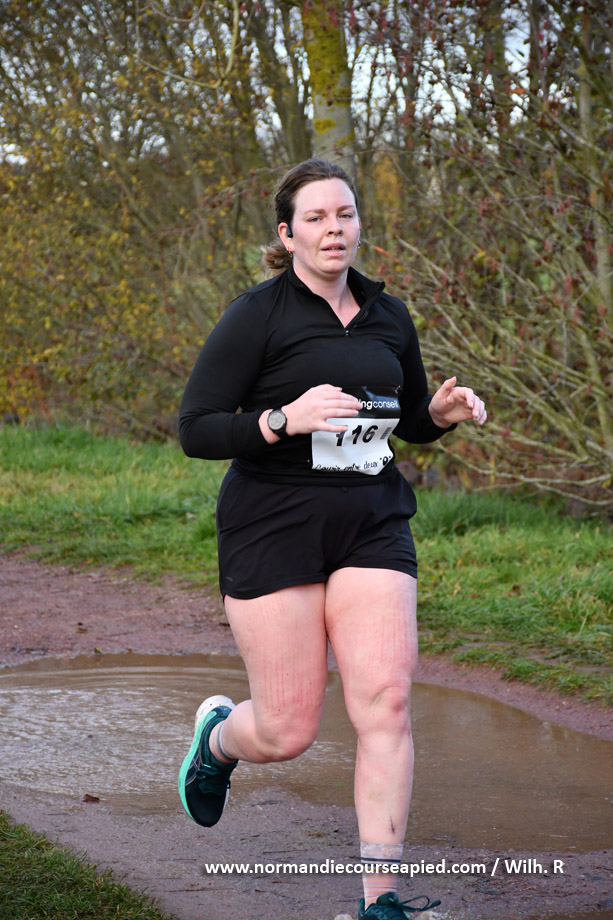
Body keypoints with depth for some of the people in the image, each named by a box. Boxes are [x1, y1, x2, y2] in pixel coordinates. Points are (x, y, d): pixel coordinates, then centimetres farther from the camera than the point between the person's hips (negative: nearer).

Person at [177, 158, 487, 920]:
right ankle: (219, 735, 38)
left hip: (371, 525, 4)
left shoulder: (387, 316, 10)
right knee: (287, 733, 0)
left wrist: (444, 411, 0)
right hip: (274, 526, -4)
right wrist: (285, 419, -25)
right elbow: (195, 429, -10)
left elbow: (410, 421, 23)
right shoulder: (257, 316, -7)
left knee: (386, 700, -12)